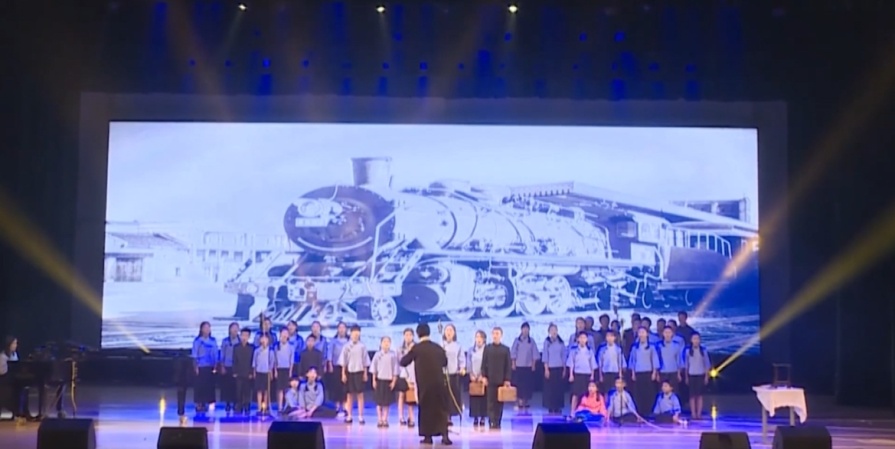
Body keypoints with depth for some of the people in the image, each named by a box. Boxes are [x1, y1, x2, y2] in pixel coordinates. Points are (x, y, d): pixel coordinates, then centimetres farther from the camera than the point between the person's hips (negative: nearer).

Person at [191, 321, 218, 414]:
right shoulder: (197, 340, -1)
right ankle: (199, 405, 3)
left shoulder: (213, 340, 8)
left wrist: (215, 366, 3)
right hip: (201, 367, -3)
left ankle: (206, 404, 10)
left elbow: (215, 354, 10)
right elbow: (194, 355, -2)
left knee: (209, 385, 2)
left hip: (210, 367, 3)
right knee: (200, 386, -3)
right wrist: (196, 367, -8)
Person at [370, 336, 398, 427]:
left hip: (389, 380, -1)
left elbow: (395, 369, 0)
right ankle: (379, 420, 10)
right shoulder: (377, 355, -1)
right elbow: (374, 368, 3)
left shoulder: (393, 355, -4)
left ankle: (385, 420, 12)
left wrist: (394, 381, -3)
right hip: (379, 380, 1)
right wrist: (374, 380, 0)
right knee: (379, 401, 4)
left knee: (387, 402, 4)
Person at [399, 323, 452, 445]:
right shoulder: (438, 348, 5)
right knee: (441, 409, 6)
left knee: (425, 409, 9)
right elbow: (445, 362, 21)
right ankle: (444, 435, -4)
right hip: (439, 383, 2)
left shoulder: (416, 348, -6)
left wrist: (410, 353, 18)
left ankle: (428, 436, 9)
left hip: (424, 384, -2)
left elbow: (403, 362, 1)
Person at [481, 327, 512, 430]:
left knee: (500, 402, 4)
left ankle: (497, 423, 10)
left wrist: (507, 379, -5)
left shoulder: (505, 349, 4)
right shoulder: (487, 348, 7)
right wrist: (484, 376, -4)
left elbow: (508, 365, 2)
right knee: (491, 402, -4)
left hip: (501, 380, 0)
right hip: (490, 380, 0)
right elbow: (484, 363, 6)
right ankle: (492, 423, -6)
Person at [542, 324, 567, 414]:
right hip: (550, 368, -2)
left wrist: (564, 369, 5)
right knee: (550, 388, -3)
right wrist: (546, 369, -8)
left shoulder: (561, 342, 6)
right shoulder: (547, 342, 0)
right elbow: (545, 355, -2)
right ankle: (550, 407, 2)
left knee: (559, 388, 1)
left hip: (559, 368, 2)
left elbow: (564, 356, 9)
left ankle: (558, 407, 7)